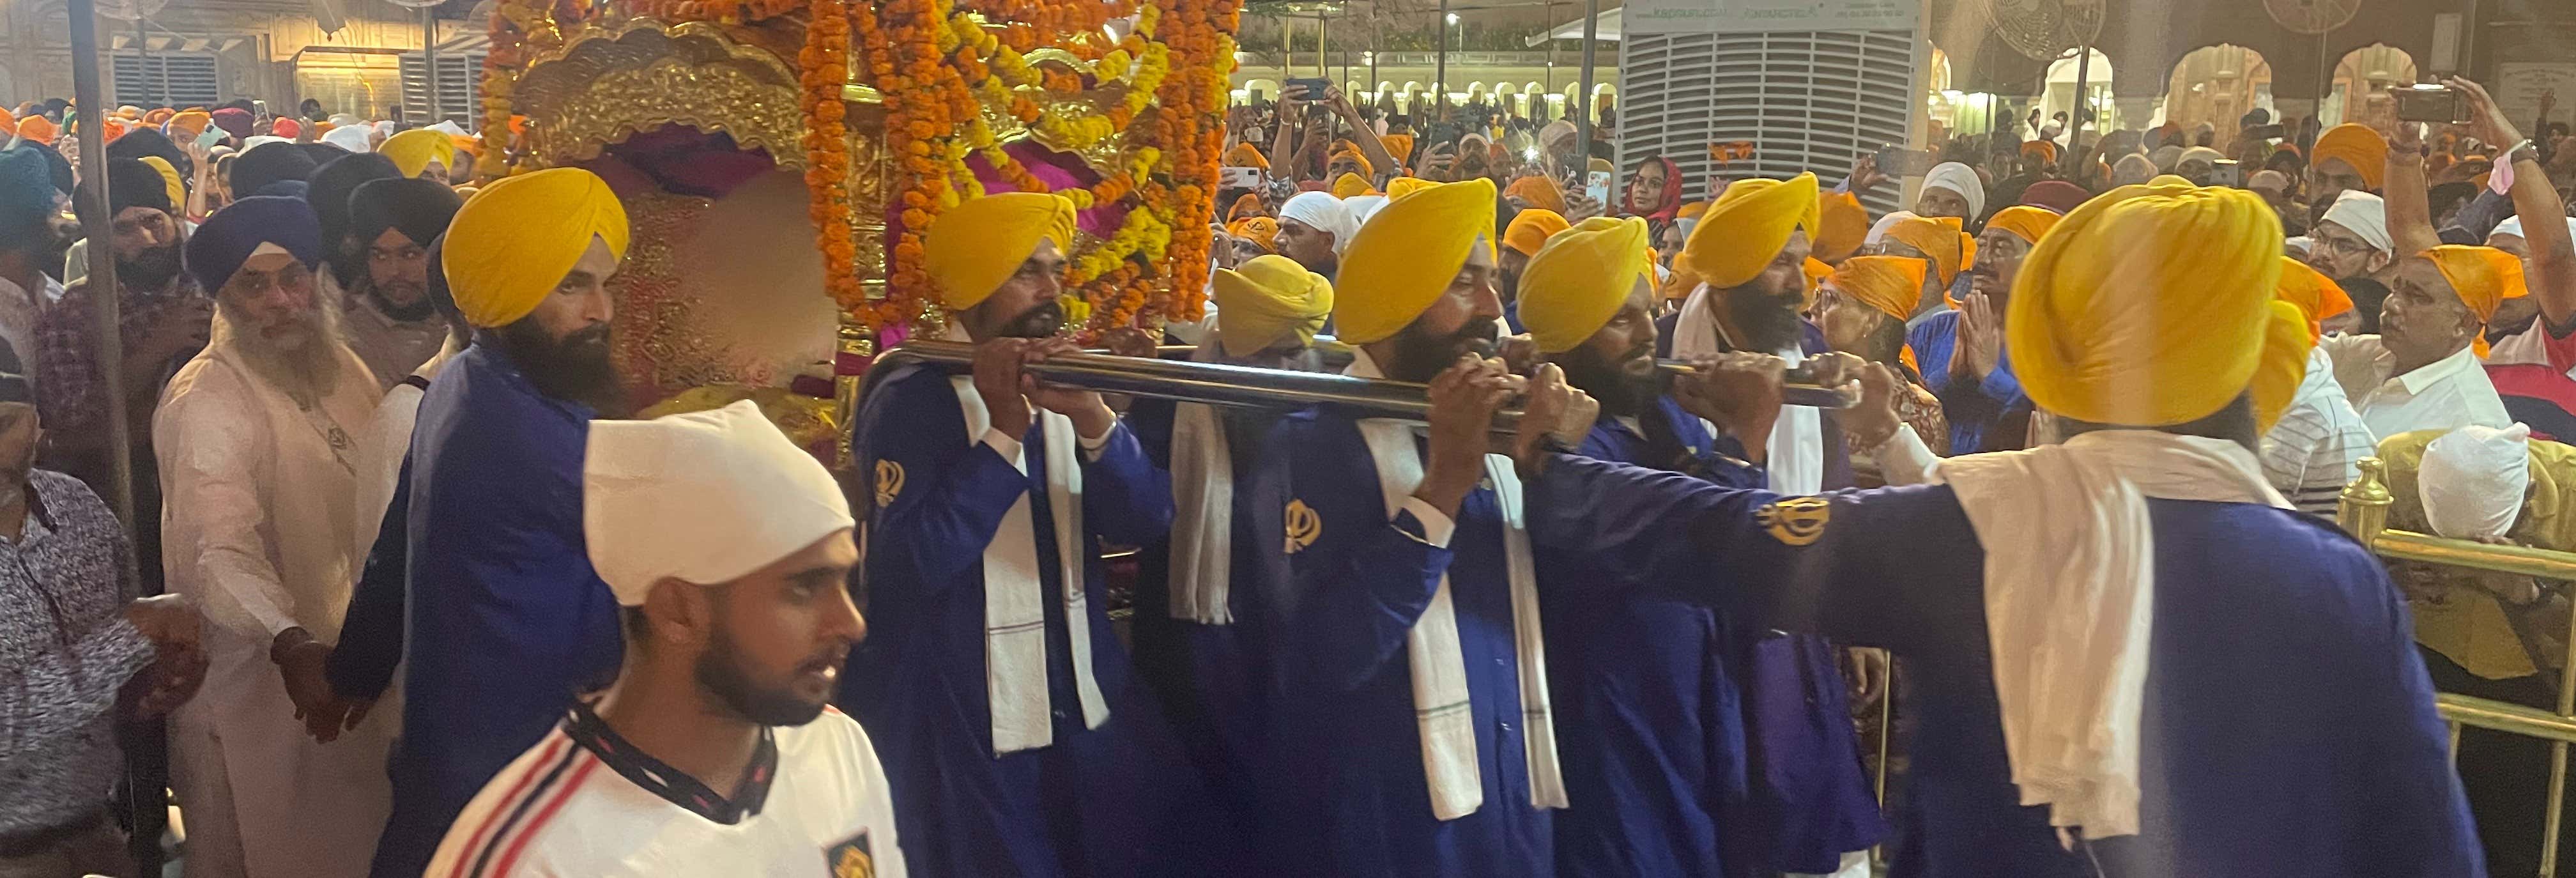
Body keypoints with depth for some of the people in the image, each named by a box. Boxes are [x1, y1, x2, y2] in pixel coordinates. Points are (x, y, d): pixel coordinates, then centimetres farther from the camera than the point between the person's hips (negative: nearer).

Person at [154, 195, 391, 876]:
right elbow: (223, 551, -34)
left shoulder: (339, 367, 3)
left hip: (348, 659, 7)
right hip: (257, 677, -7)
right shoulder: (206, 404, -21)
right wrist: (289, 642, -49)